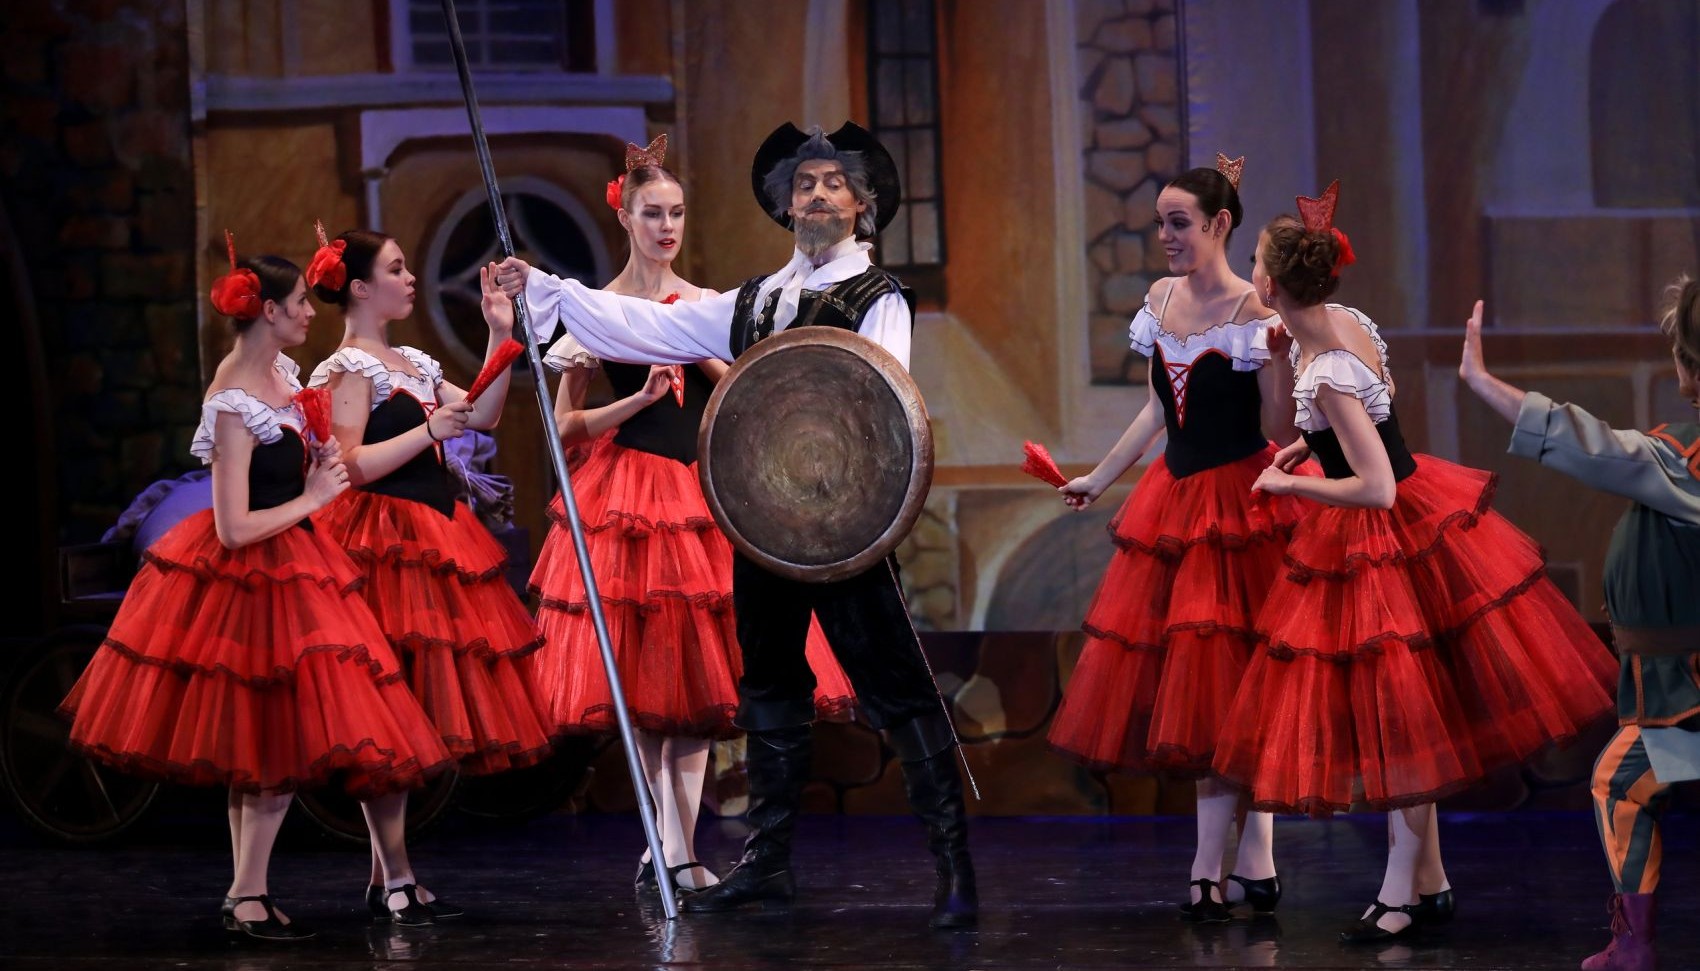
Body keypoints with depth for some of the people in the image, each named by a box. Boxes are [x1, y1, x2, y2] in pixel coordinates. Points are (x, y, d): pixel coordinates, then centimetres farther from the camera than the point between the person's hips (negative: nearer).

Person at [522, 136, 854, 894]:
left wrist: (701, 354, -7)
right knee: (640, 671, -7)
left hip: (704, 490, 4)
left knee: (700, 670, 1)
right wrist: (639, 398, -14)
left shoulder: (706, 306, 12)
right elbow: (565, 424, -2)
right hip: (628, 493, -4)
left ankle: (675, 845, 5)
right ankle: (676, 848, -4)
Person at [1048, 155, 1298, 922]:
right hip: (1175, 500, 7)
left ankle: (1212, 870, -2)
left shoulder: (1254, 311, -13)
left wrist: (1281, 354, -26)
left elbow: (1281, 430, -14)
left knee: (1223, 686, -6)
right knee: (1188, 688, 5)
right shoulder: (1161, 298, 7)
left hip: (1240, 505, -7)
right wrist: (1099, 478, 22)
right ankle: (1252, 863, 11)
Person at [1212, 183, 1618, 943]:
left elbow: (1375, 488, -27)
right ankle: (1429, 882, 24)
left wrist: (1289, 482, -15)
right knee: (1402, 716, 15)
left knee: (1396, 719, 1)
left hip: (1381, 540, -10)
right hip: (1416, 515, 10)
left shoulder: (1327, 376, -27)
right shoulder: (1348, 322, 1)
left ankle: (1399, 895, 11)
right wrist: (1306, 444, 13)